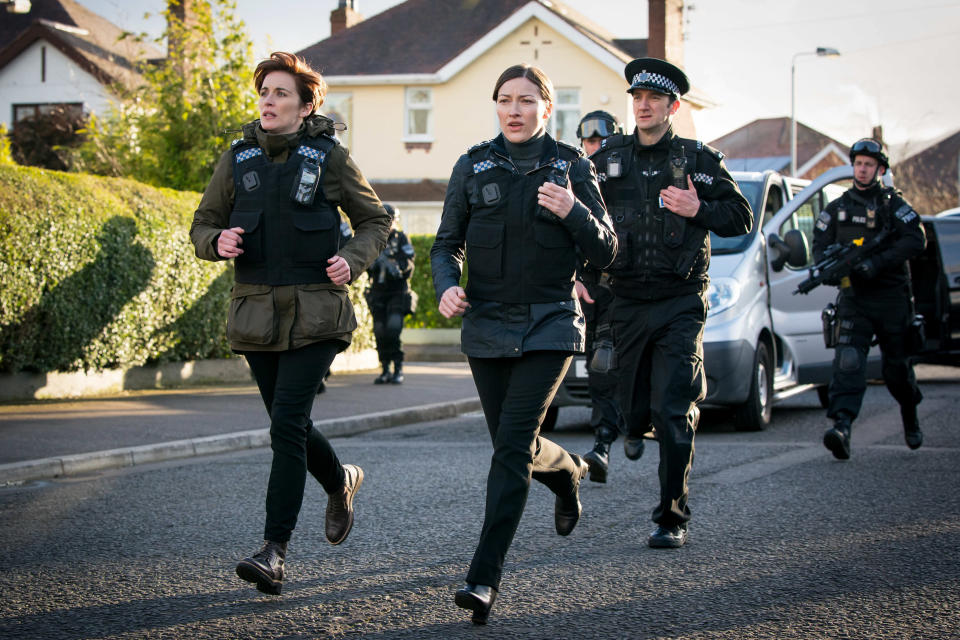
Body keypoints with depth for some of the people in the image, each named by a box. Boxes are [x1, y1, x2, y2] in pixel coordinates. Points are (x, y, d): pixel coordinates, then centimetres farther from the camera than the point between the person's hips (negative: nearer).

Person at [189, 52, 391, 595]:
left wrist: (354, 259, -10)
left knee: (288, 421, -16)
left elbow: (376, 221, 9)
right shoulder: (238, 159, 8)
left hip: (315, 311, -4)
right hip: (256, 309, 4)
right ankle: (341, 482, 44)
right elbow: (203, 224, 14)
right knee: (290, 426, 13)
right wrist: (217, 242, -9)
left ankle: (275, 550, -15)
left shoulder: (330, 158, 0)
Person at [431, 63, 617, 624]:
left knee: (513, 446, -15)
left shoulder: (572, 167, 0)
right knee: (517, 447, 13)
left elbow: (606, 252, -1)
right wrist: (447, 285, -13)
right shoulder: (474, 166, 4)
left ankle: (486, 577, -16)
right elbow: (448, 244, 8)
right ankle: (568, 472, 49)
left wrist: (573, 212, -20)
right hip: (487, 326, 3)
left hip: (549, 326, -3)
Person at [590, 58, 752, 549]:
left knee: (673, 412, -10)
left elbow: (741, 218, 3)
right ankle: (637, 422, 48)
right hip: (626, 301, 3)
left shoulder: (699, 160, 2)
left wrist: (698, 210, -14)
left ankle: (672, 518, -2)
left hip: (681, 301, -2)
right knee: (634, 406, 8)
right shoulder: (607, 159, 7)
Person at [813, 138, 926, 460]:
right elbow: (819, 246, 12)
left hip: (891, 298, -1)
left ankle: (911, 420, 35)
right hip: (853, 298, 1)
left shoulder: (893, 204, 2)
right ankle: (841, 426, -31)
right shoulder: (837, 208, 11)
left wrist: (878, 262, -23)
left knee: (897, 366, 10)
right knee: (848, 361, -18)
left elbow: (916, 240, -11)